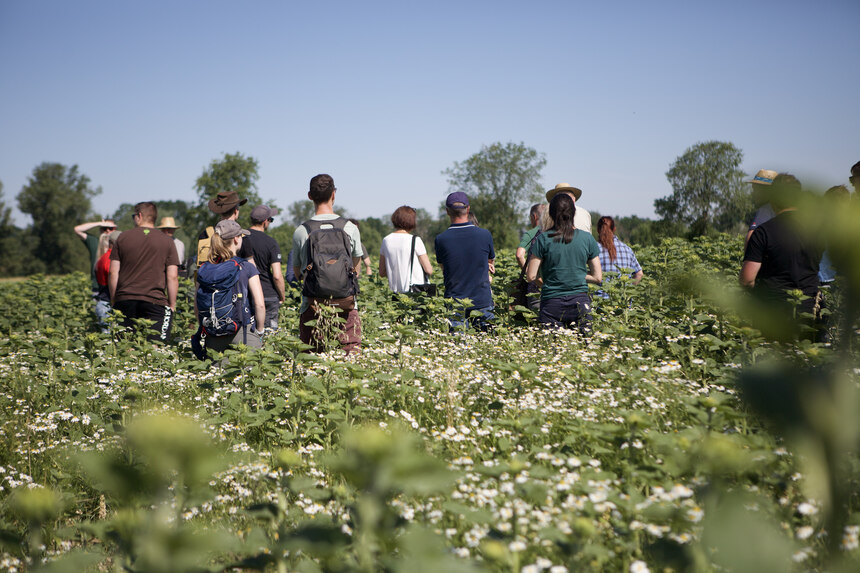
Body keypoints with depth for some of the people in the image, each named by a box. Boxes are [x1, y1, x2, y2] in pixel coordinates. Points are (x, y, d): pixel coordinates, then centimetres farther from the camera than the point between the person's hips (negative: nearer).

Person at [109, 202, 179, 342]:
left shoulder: (123, 237, 8)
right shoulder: (167, 242, 6)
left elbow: (113, 273, 6)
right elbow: (172, 277, 0)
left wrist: (113, 300, 14)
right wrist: (172, 305, 6)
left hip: (125, 300, 1)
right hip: (155, 301, -1)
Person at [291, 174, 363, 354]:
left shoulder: (301, 232, -2)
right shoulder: (350, 228, 0)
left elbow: (297, 273, 10)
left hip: (312, 305, 0)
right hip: (346, 303, 0)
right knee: (352, 352, 1)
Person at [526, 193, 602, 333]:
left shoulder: (544, 239, -6)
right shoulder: (587, 238, 2)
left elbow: (531, 276, -4)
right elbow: (597, 277, 5)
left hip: (552, 303, -1)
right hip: (580, 302, 2)